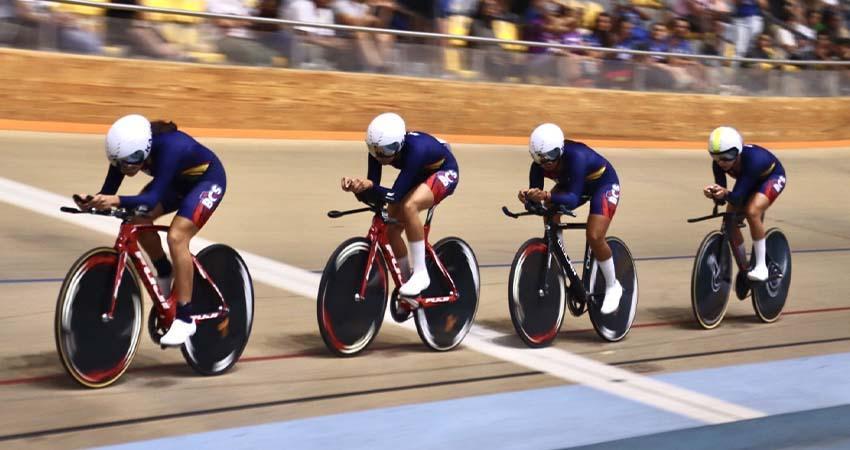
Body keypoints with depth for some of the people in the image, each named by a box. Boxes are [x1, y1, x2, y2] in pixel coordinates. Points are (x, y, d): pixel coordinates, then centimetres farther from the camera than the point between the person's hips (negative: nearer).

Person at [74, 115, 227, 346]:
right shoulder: (128, 150, -22)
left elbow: (153, 199, -46)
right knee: (138, 220, -15)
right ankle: (164, 274, 11)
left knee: (176, 237, -24)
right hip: (177, 181, 7)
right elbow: (108, 191, -21)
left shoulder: (169, 147, -40)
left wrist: (117, 201, -60)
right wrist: (93, 201, -42)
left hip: (207, 181, -7)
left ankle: (184, 319, -18)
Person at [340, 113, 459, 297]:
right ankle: (406, 278, 14)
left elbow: (396, 195, -41)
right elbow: (371, 195, -22)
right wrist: (358, 187, -43)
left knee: (408, 206, -33)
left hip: (444, 173, -7)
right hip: (419, 175, 7)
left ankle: (421, 274, -24)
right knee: (389, 227, -7)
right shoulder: (379, 150, -23)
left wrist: (369, 186, -57)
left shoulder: (415, 149, -40)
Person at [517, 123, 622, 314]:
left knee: (594, 237, -22)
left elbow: (572, 200, -46)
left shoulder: (576, 157, -41)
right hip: (570, 184, 7)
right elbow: (536, 193, -24)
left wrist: (547, 196, -63)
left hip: (603, 184, -7)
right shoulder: (539, 165, -24)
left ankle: (612, 286, 1)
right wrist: (528, 197, -48)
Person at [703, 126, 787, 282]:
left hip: (772, 177, -6)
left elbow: (738, 196, -42)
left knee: (752, 212, -31)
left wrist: (726, 193, -63)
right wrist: (714, 194, -47)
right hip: (749, 181, 6)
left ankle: (761, 266, -21)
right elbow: (722, 196, -24)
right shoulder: (718, 164, -26)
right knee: (730, 221, -11)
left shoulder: (753, 159, -41)